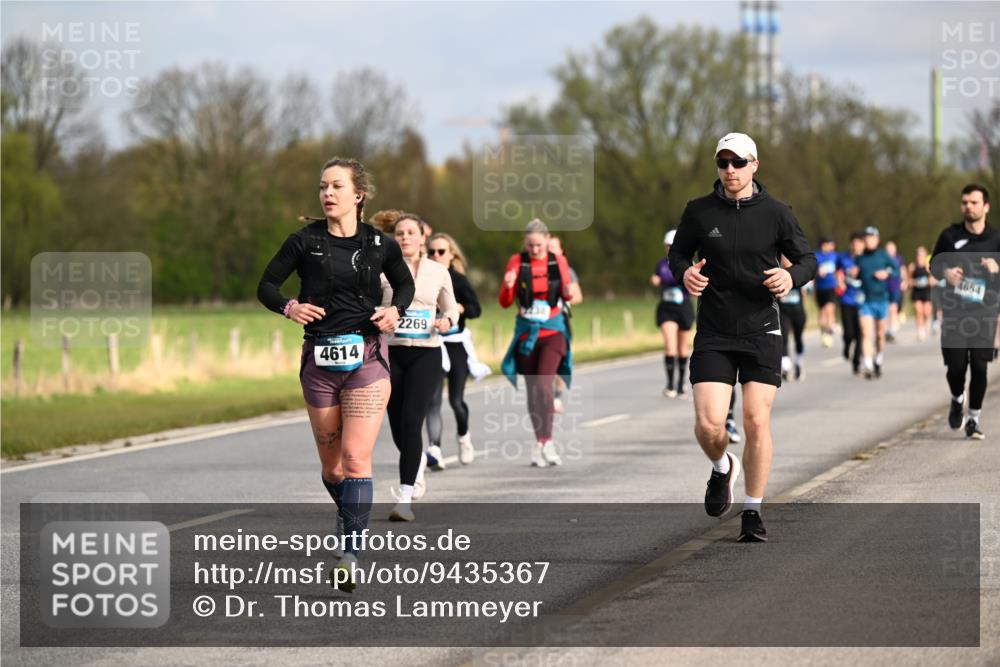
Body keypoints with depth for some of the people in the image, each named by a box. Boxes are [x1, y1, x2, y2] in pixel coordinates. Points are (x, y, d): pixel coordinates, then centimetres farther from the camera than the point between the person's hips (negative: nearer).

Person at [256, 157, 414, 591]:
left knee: (356, 458, -14)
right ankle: (348, 515, 41)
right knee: (331, 462, 10)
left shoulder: (379, 245, 1)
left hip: (366, 359, -2)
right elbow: (267, 284, 6)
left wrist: (395, 310, -2)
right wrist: (288, 307, -14)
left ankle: (350, 557, -16)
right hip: (320, 358, 2)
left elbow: (404, 282, 18)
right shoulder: (305, 242, -1)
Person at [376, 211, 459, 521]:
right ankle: (418, 464, 40)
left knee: (411, 422, -16)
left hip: (426, 355, -1)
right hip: (392, 353, 1)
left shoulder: (438, 272, 6)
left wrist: (447, 320, -4)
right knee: (398, 428, 6)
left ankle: (405, 498, -17)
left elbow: (451, 308, 17)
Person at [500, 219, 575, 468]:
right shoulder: (517, 261, 0)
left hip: (552, 332, -1)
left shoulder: (558, 261, 2)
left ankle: (546, 442, -16)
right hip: (526, 332, 1)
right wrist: (508, 286, -22)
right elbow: (505, 302, 0)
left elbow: (567, 296, 13)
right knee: (532, 389, 5)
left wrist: (568, 293, -11)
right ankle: (539, 443, 16)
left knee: (544, 384, -18)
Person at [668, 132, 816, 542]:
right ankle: (722, 468, 25)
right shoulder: (699, 212, 1)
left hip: (761, 332, 0)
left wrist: (791, 276, -15)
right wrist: (685, 273, -10)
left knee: (756, 422, -5)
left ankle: (752, 513, 9)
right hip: (713, 335, 0)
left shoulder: (775, 213, 0)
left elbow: (807, 259, 7)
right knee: (709, 423, -10)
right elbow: (677, 254, 13)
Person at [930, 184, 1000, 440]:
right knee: (956, 367, -3)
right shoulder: (950, 235, 2)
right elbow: (934, 264, 13)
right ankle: (957, 399, 30)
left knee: (979, 367, -5)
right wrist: (945, 272, -9)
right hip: (954, 312, 0)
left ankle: (974, 418, 11)